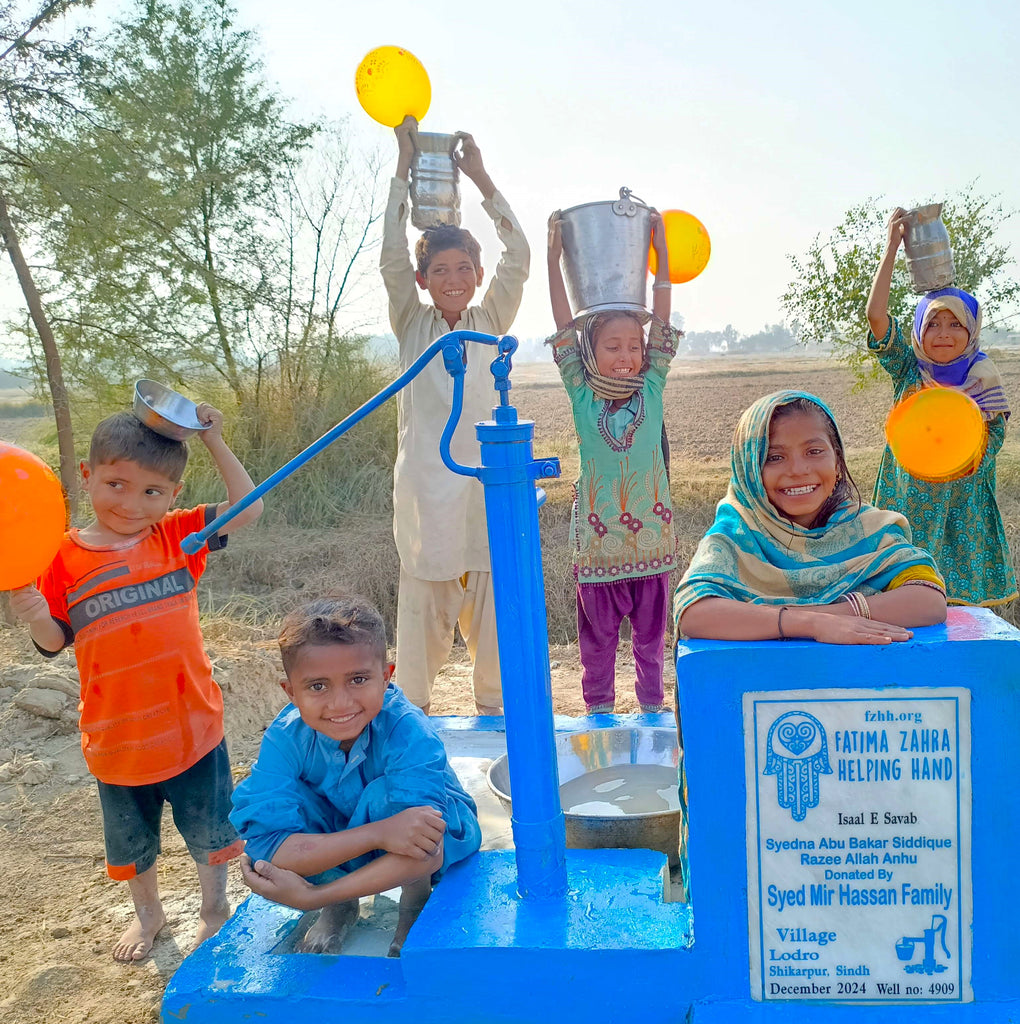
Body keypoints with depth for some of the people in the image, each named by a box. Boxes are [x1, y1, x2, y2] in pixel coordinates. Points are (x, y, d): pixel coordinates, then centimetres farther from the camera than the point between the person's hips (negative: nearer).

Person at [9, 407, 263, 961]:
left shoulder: (176, 537, -6)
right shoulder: (64, 558, -9)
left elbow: (248, 507, -10)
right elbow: (55, 643, -3)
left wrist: (214, 442, -15)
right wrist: (35, 617, -25)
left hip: (192, 725, 0)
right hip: (117, 738, 1)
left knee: (208, 831, 19)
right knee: (131, 839, 23)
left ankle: (214, 908, 46)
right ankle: (147, 913, 51)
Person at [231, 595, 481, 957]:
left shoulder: (409, 734, -34)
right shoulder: (285, 738, -27)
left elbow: (428, 852, -39)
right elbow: (268, 848, -35)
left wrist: (312, 895, -39)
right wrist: (377, 834, -48)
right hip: (337, 836, 3)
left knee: (385, 793, -37)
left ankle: (417, 900, -6)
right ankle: (340, 906, 0)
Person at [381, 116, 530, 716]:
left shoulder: (490, 323, 9)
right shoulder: (412, 325, 6)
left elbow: (519, 258, 0)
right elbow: (392, 258, -6)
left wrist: (481, 177, 0)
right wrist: (404, 169, -5)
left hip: (487, 480, 2)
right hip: (428, 482, -2)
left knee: (493, 607, 7)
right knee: (424, 610, 3)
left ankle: (496, 716, 22)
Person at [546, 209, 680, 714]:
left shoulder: (651, 389, 0)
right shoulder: (582, 394, -4)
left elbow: (661, 325, -4)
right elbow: (565, 329, -9)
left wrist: (661, 253, -7)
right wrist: (554, 256, -12)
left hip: (650, 530, 2)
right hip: (599, 533, -1)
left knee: (651, 626, 16)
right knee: (598, 632, 11)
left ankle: (652, 701, 33)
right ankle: (598, 707, 28)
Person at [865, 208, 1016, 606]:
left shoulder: (984, 385, -1)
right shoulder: (908, 371, 1)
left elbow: (977, 462, -4)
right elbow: (875, 315, -12)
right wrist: (892, 247, -14)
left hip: (962, 512, 0)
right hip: (908, 507, 0)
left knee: (964, 602, 0)